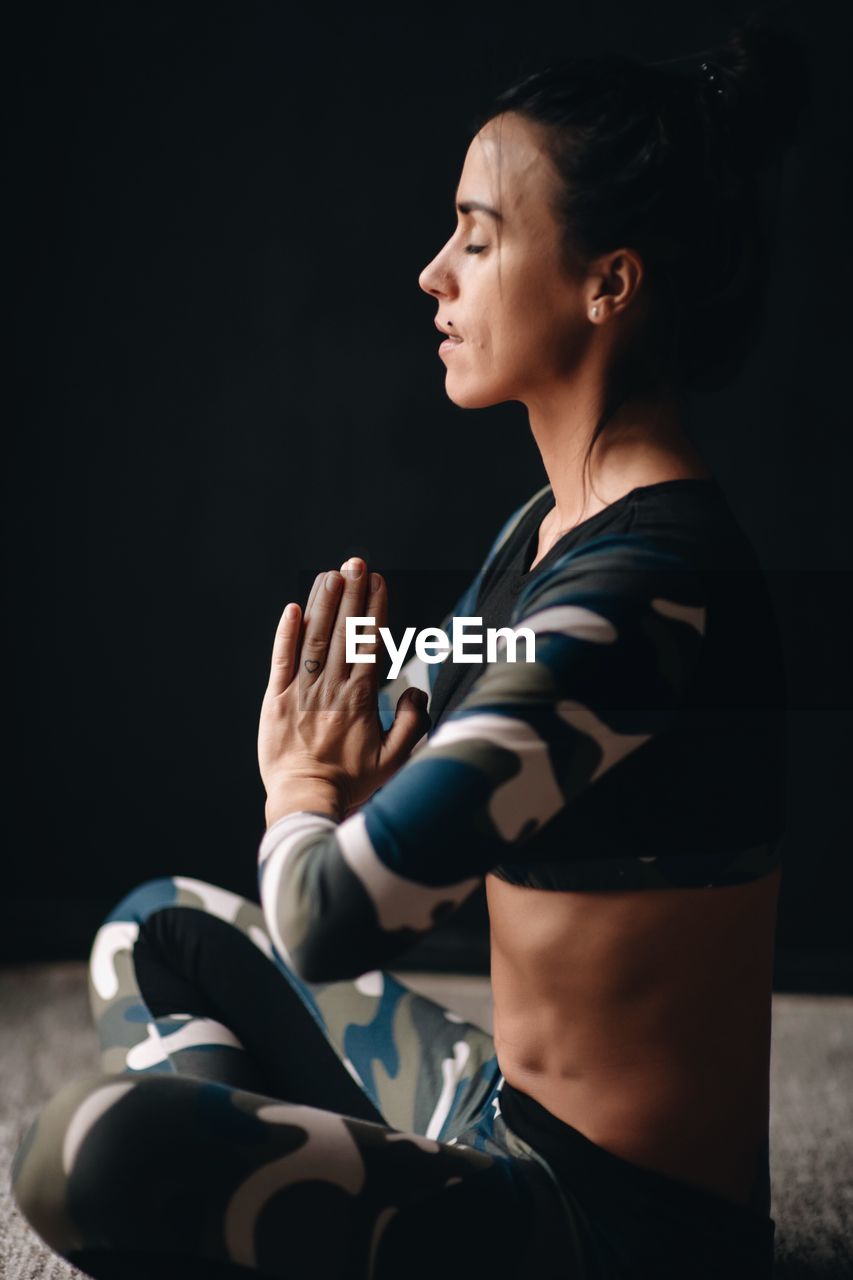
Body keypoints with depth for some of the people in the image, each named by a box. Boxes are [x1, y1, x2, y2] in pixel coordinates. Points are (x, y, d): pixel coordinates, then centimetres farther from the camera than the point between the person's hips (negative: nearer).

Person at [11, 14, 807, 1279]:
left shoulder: (645, 591, -27)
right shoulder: (550, 523, 5)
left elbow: (331, 918, -29)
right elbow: (389, 754, 13)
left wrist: (297, 792, -6)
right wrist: (325, 784, -12)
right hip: (500, 1115, 10)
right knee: (157, 934, 24)